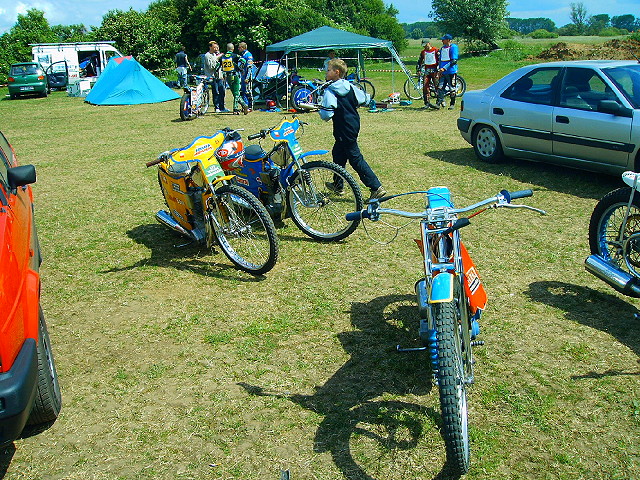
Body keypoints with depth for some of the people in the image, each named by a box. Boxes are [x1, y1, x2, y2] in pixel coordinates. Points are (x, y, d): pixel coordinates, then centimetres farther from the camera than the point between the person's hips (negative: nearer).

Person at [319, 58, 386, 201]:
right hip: (354, 124, 9)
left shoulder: (330, 91, -17)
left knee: (356, 159, -6)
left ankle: (377, 187, -9)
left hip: (344, 130, -9)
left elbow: (326, 114, -24)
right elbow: (365, 99, 7)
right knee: (338, 153, 23)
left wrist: (321, 111, -1)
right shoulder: (350, 86, 4)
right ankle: (338, 185, 35)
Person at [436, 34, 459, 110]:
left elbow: (454, 61, -14)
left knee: (452, 88, 1)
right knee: (440, 87, -3)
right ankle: (439, 103, -3)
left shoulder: (453, 47, -6)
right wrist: (439, 69, 11)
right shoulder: (442, 48, 15)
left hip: (451, 71, -6)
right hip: (443, 72, 6)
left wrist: (444, 68, -20)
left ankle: (452, 104, 9)